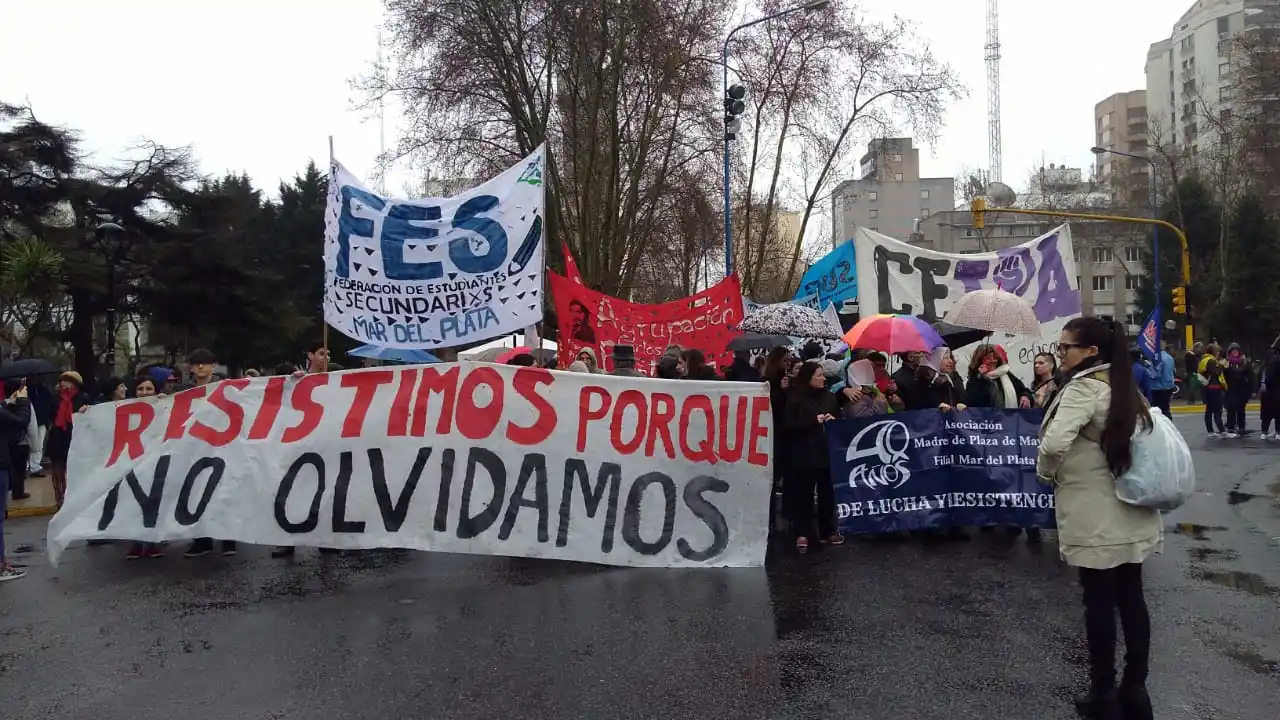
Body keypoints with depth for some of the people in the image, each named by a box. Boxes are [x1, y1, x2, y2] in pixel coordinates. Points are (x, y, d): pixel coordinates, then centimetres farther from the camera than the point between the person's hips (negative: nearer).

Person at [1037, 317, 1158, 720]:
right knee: (1131, 598, 11)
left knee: (1099, 602, 1)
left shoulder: (1084, 387, -16)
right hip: (1131, 513, 8)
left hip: (1097, 518, -8)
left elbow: (1055, 443, -29)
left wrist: (1046, 473, -8)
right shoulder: (1125, 387, 11)